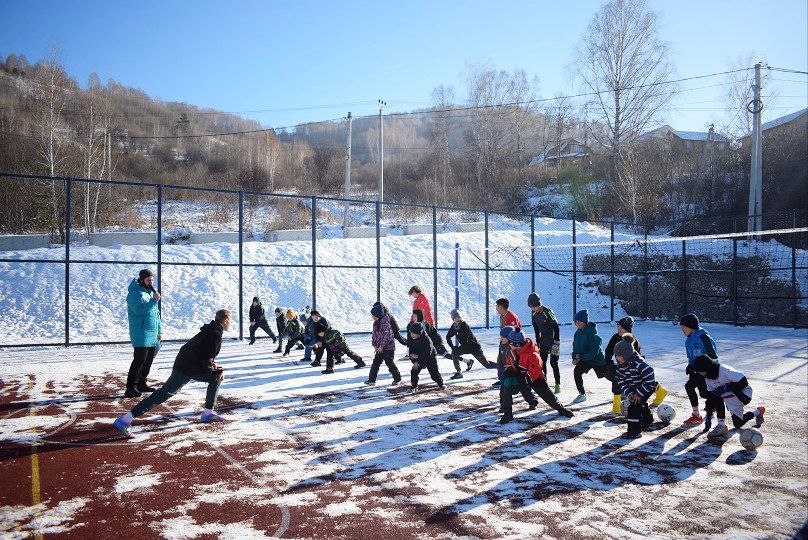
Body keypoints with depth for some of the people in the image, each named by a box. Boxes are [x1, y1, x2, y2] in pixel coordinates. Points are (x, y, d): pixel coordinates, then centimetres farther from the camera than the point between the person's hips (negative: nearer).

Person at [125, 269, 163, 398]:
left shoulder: (150, 292, 18)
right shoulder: (135, 293, -9)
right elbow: (140, 309, -24)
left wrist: (159, 330, 21)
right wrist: (154, 300, -21)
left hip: (152, 335, 9)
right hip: (141, 335, -9)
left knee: (148, 360, 14)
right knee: (139, 361, -10)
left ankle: (141, 383, 25)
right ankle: (130, 388, -5)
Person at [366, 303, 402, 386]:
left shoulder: (385, 322, -20)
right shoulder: (376, 323, 7)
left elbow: (387, 335, -23)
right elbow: (374, 335, 14)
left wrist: (381, 346, -18)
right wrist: (375, 345, 5)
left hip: (388, 347, -8)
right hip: (380, 348, 8)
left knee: (389, 363, -1)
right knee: (376, 362, 7)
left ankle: (397, 379, 16)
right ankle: (372, 380, 13)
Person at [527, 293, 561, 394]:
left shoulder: (548, 312, -20)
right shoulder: (534, 314, 1)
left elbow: (556, 328, -17)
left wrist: (556, 343, -20)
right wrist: (538, 343, 9)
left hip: (553, 339, -6)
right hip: (543, 340, 6)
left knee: (553, 363, -6)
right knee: (542, 362, 2)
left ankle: (558, 385, 4)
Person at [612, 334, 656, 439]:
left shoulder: (639, 364, -39)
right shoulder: (620, 365, -16)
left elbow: (650, 382, -33)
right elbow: (621, 381, -7)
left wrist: (639, 394, -27)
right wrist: (628, 394, -20)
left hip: (648, 387, -8)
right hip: (633, 389, 8)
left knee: (634, 406, -19)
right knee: (641, 405, 27)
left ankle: (634, 431, -12)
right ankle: (647, 420, 57)